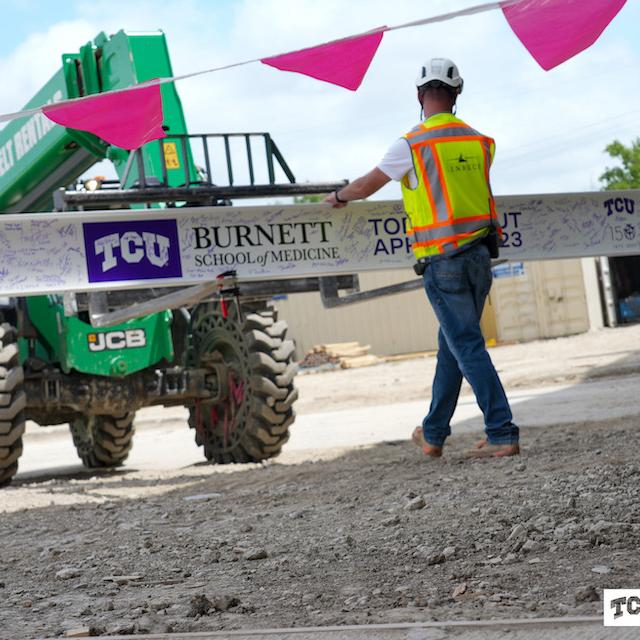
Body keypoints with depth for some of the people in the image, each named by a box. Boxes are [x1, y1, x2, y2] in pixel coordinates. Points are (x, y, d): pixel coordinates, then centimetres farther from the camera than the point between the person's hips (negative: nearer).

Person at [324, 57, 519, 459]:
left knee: (468, 347, -6)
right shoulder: (480, 143, 7)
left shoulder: (412, 145, -7)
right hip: (480, 256, 6)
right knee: (451, 346, 15)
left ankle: (503, 435, -11)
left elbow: (367, 186, 6)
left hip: (442, 262, -6)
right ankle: (433, 434, 24)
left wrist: (339, 197, 28)